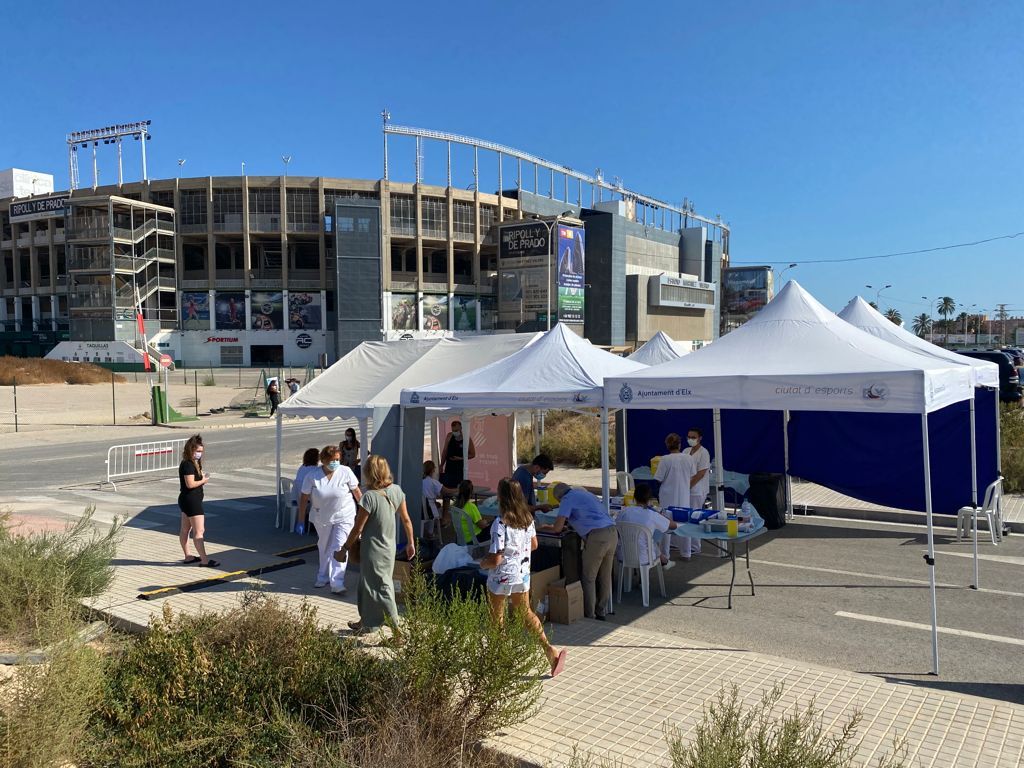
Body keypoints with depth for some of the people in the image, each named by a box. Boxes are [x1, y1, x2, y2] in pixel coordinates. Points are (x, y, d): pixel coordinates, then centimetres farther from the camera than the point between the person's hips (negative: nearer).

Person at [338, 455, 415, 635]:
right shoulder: (396, 490, -5)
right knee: (366, 584, 24)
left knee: (381, 590, 3)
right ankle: (365, 621, 40)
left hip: (373, 551, -7)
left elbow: (358, 528, -16)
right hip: (389, 548, 7)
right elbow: (406, 519, 3)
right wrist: (410, 543, 16)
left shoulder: (370, 496, -24)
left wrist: (345, 549, -3)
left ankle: (398, 631, 6)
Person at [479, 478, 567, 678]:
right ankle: (549, 649, 8)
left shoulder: (501, 523, -27)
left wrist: (483, 563, -5)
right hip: (523, 575, 6)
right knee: (525, 612, 21)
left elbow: (496, 559, -25)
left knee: (497, 617, 16)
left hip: (501, 578, -6)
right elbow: (533, 545, 9)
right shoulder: (527, 518, -5)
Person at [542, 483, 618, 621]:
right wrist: (569, 521, 37)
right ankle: (601, 613, 26)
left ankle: (589, 616, 10)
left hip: (597, 536, -8)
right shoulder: (583, 493, 27)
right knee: (605, 577, 16)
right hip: (613, 532, 8)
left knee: (588, 578, 5)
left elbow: (557, 528, -4)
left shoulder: (567, 499, 3)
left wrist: (544, 527, 15)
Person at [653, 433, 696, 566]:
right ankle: (686, 553, 26)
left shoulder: (665, 459, -17)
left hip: (668, 496, -4)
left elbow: (658, 479, -14)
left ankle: (665, 556, 8)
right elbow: (691, 476, 6)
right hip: (684, 496, 4)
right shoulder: (689, 458, -5)